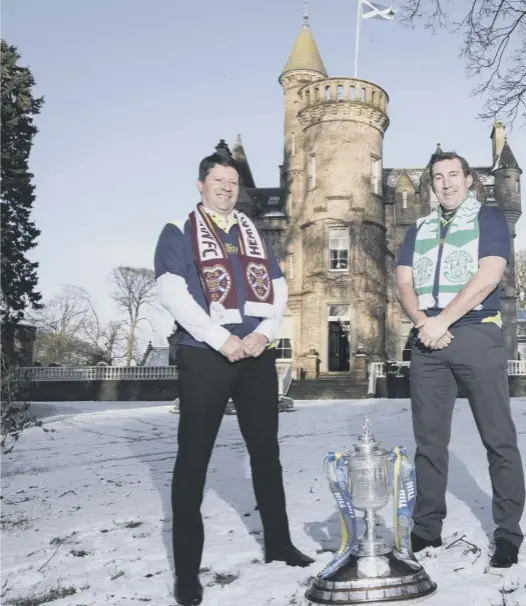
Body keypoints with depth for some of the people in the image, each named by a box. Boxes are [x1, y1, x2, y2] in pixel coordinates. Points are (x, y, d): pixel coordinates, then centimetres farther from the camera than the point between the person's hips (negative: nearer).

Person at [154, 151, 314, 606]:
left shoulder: (254, 235, 16)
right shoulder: (179, 232, 1)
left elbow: (278, 290, 11)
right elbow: (172, 293, -11)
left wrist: (263, 333, -7)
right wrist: (222, 339, -17)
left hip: (257, 356, 5)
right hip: (204, 356, -5)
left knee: (266, 450, 12)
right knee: (194, 457, 0)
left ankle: (278, 543, 27)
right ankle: (187, 567, 9)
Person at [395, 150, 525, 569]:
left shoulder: (489, 219, 5)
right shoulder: (419, 230, 18)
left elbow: (488, 277, -9)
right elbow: (404, 284, 8)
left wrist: (443, 321, -13)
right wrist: (423, 323, -10)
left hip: (476, 334, -4)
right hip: (428, 340, 4)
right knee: (429, 438, 6)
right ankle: (427, 528, 14)